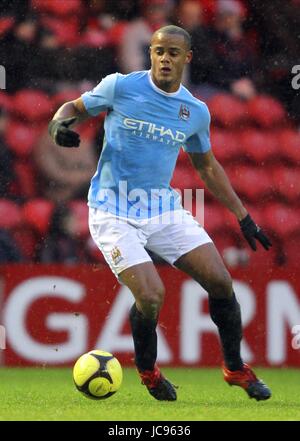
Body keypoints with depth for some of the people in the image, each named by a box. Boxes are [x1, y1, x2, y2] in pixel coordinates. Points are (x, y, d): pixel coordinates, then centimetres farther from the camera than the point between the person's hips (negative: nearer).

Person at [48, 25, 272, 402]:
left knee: (220, 282, -5)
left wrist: (243, 216, 17)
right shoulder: (120, 87, -7)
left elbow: (207, 165, 18)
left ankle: (235, 368, 17)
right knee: (151, 297, -20)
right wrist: (60, 123, -20)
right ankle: (147, 370, 10)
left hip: (164, 208, 4)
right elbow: (76, 108, 5)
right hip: (114, 212, -4)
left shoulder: (196, 112, 5)